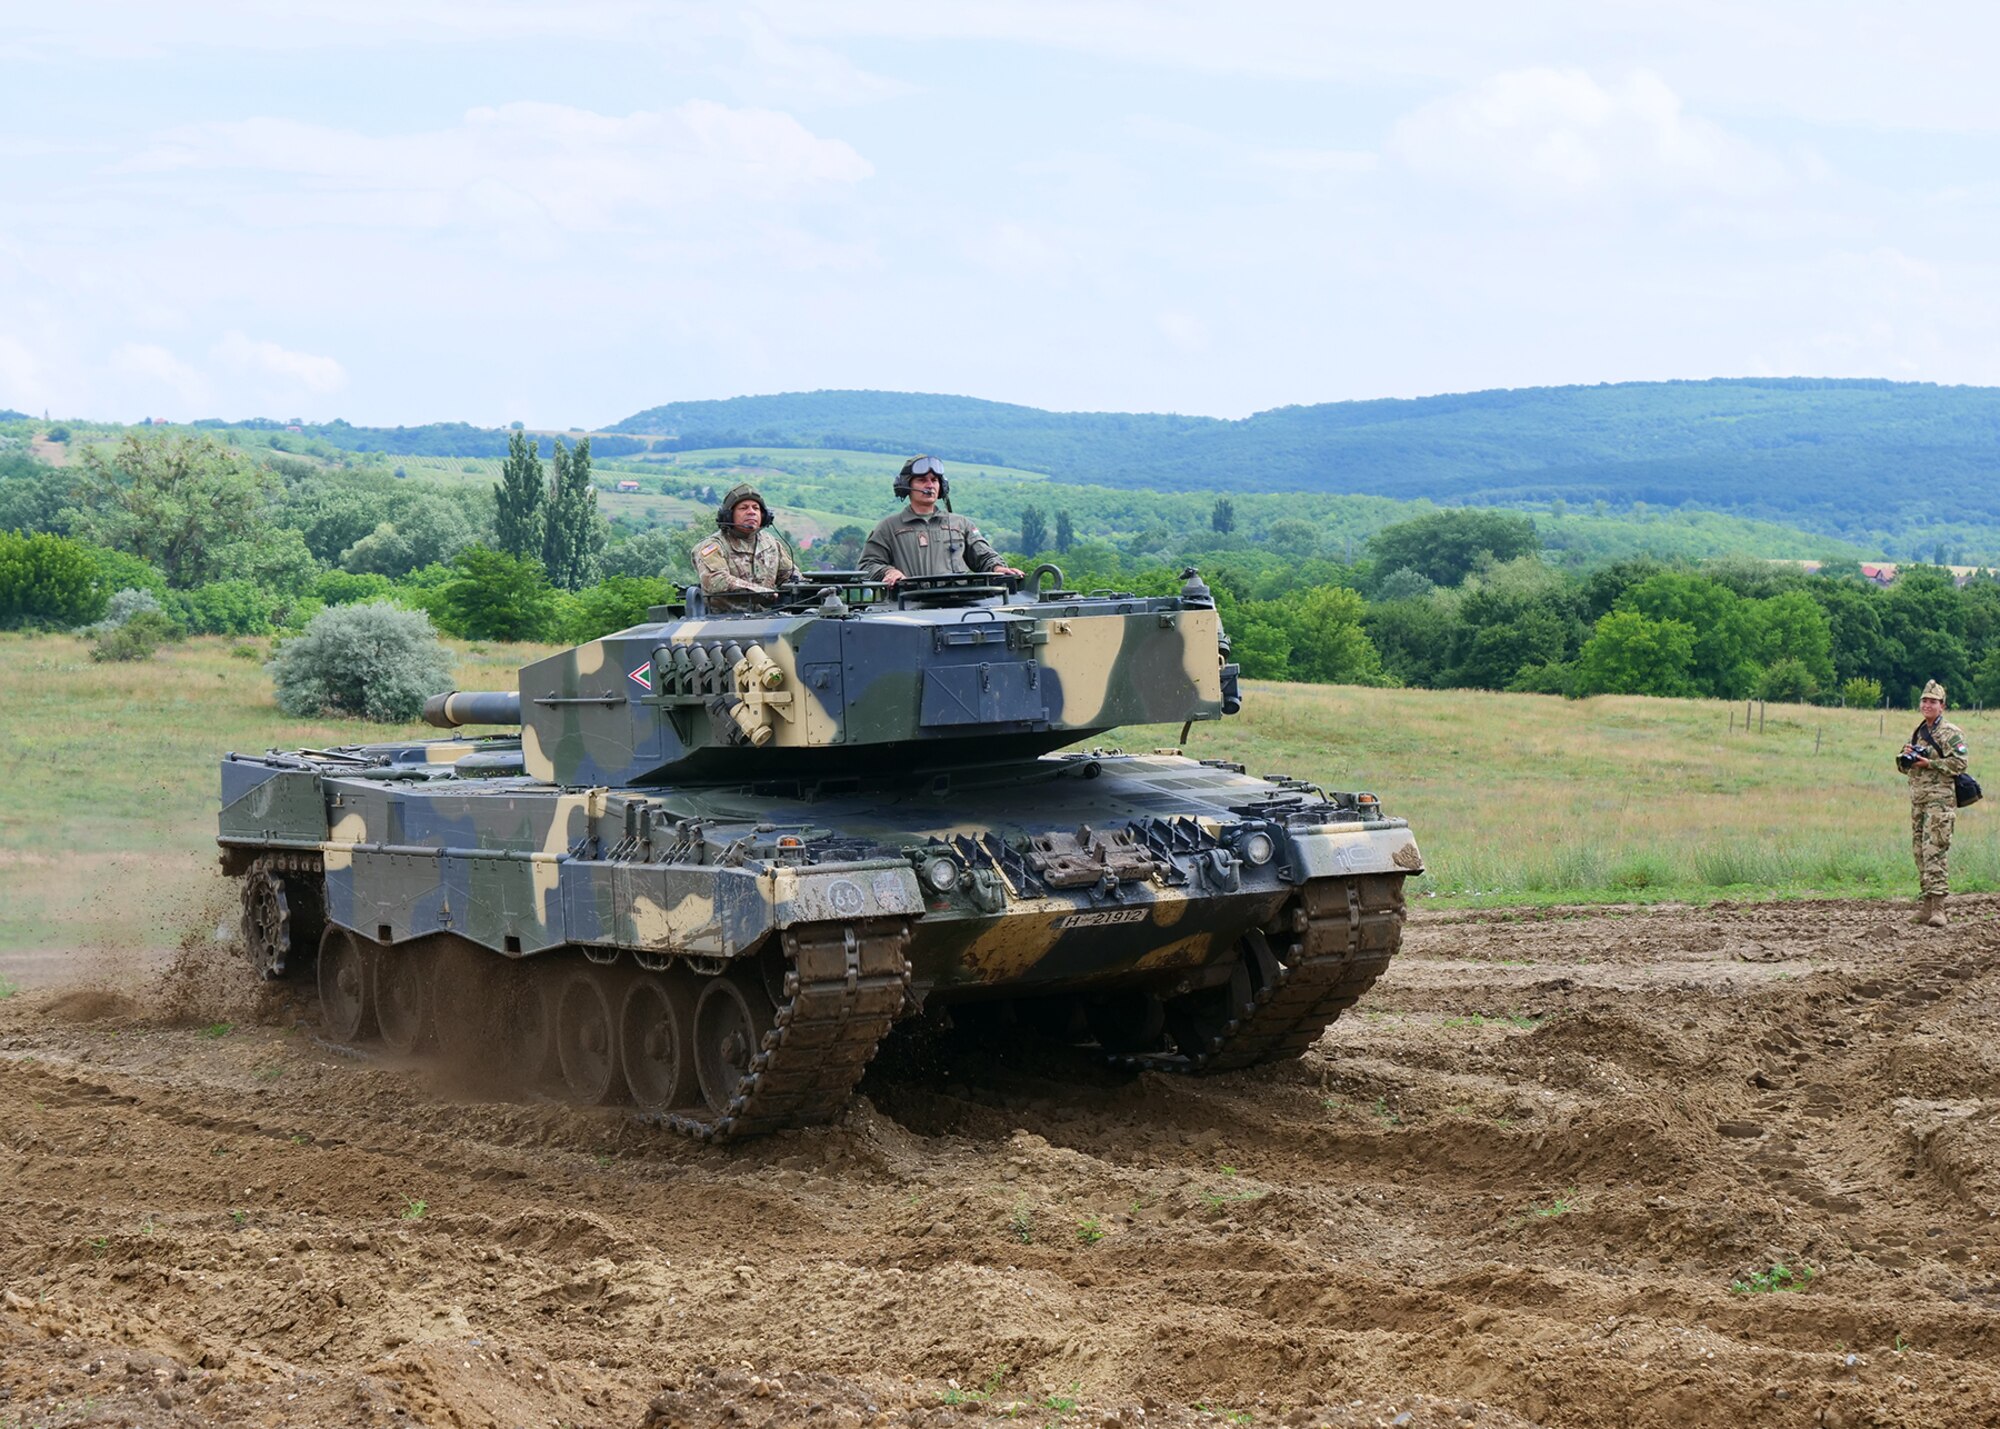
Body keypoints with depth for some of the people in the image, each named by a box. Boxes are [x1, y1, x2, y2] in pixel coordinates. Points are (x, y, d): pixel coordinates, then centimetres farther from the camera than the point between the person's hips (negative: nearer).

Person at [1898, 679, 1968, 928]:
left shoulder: (1951, 733, -4)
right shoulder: (1917, 733, 19)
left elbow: (1959, 763, -15)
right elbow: (1904, 767, 22)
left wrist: (1929, 763, -17)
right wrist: (1906, 756, 0)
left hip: (1940, 799, -8)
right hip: (1918, 798, 8)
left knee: (1934, 851, -15)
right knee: (1919, 851, 8)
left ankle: (1938, 907, -19)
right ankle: (1926, 905, 14)